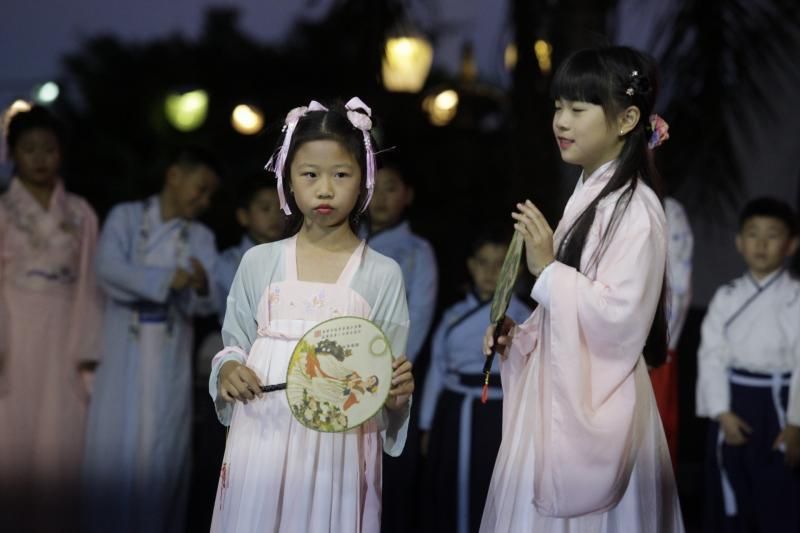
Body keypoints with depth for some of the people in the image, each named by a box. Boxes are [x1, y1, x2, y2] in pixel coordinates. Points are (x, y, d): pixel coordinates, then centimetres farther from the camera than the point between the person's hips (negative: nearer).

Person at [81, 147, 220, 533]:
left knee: (161, 454, 0)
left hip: (170, 366, 2)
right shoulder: (126, 217, 3)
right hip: (123, 359, -2)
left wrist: (202, 288, -24)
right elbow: (109, 268, -13)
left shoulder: (201, 238, 9)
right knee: (115, 450, -3)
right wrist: (164, 279, -22)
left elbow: (207, 305, -2)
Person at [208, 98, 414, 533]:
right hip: (262, 443, 1)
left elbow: (390, 380, 2)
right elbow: (235, 345, 12)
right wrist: (229, 371, -8)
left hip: (338, 449, -1)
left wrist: (395, 394, -19)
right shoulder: (259, 262, 6)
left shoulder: (382, 274, 1)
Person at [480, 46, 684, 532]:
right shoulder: (588, 195, 12)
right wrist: (521, 335, 6)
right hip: (559, 388, 9)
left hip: (596, 398, -9)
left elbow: (619, 316, -23)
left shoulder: (634, 208, -16)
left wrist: (548, 269, -20)